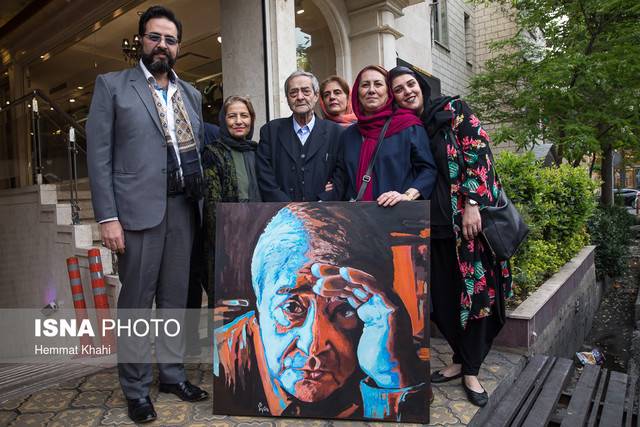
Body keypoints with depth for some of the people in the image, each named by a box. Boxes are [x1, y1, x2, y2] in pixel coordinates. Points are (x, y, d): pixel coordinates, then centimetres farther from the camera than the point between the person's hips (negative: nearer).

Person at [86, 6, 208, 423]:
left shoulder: (191, 94, 16)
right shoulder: (112, 85, 3)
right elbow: (99, 154, -3)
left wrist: (202, 201, 6)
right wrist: (107, 216, -11)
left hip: (182, 207, 4)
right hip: (138, 208, -4)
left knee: (175, 297, 13)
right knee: (136, 301, 4)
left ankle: (174, 374, 28)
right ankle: (136, 388, 21)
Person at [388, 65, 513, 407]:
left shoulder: (454, 110, -1)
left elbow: (479, 152, -9)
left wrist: (473, 203, -16)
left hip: (468, 216, -4)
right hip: (433, 222, 4)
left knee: (475, 289, 1)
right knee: (441, 294, 7)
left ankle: (471, 370, 16)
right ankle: (460, 359, 27)